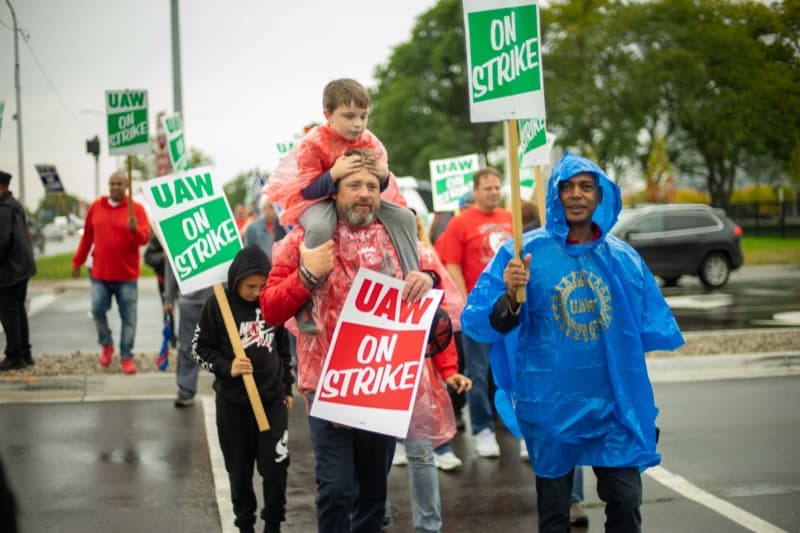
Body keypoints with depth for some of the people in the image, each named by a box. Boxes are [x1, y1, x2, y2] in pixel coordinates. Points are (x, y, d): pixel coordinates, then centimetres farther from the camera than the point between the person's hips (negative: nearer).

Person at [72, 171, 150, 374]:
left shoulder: (136, 209, -3)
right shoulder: (96, 207, 6)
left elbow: (145, 238, -11)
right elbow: (87, 236, 15)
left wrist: (134, 230, -32)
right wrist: (77, 262, 18)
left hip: (127, 275, -2)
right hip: (99, 274, 3)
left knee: (128, 317, 0)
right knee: (97, 310, 0)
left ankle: (127, 356, 9)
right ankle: (106, 344, 24)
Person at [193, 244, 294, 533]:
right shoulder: (217, 304, -8)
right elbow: (199, 348, -2)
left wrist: (288, 388, 14)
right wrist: (226, 367, -18)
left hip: (272, 399, 1)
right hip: (232, 403, -1)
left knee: (275, 466, -2)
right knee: (239, 469, 8)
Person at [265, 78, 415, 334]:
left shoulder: (370, 142, -7)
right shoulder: (313, 144, -21)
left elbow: (375, 187, 2)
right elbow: (307, 190, -20)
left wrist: (384, 176, -24)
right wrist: (334, 174, -37)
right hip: (318, 200, -6)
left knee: (404, 216, -8)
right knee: (321, 227, -40)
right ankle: (305, 304, -28)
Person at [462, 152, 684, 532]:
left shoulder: (623, 258, 3)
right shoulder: (527, 252, -8)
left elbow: (650, 329, 12)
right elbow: (479, 322, -12)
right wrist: (510, 297, -32)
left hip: (613, 402, 2)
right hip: (549, 404, -2)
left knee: (626, 500, 4)